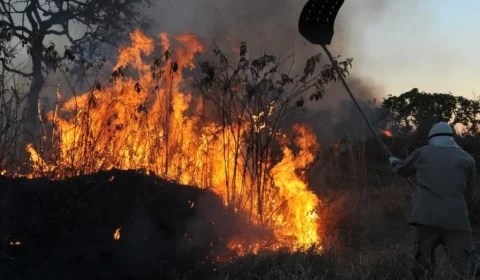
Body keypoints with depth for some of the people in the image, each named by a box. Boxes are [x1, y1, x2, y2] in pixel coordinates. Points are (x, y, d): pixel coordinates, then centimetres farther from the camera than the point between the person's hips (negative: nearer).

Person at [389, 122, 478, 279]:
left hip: (426, 217, 1)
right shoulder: (467, 159, 11)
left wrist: (394, 162, 52)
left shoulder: (422, 153, 13)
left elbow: (402, 170, 30)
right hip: (456, 220, -1)